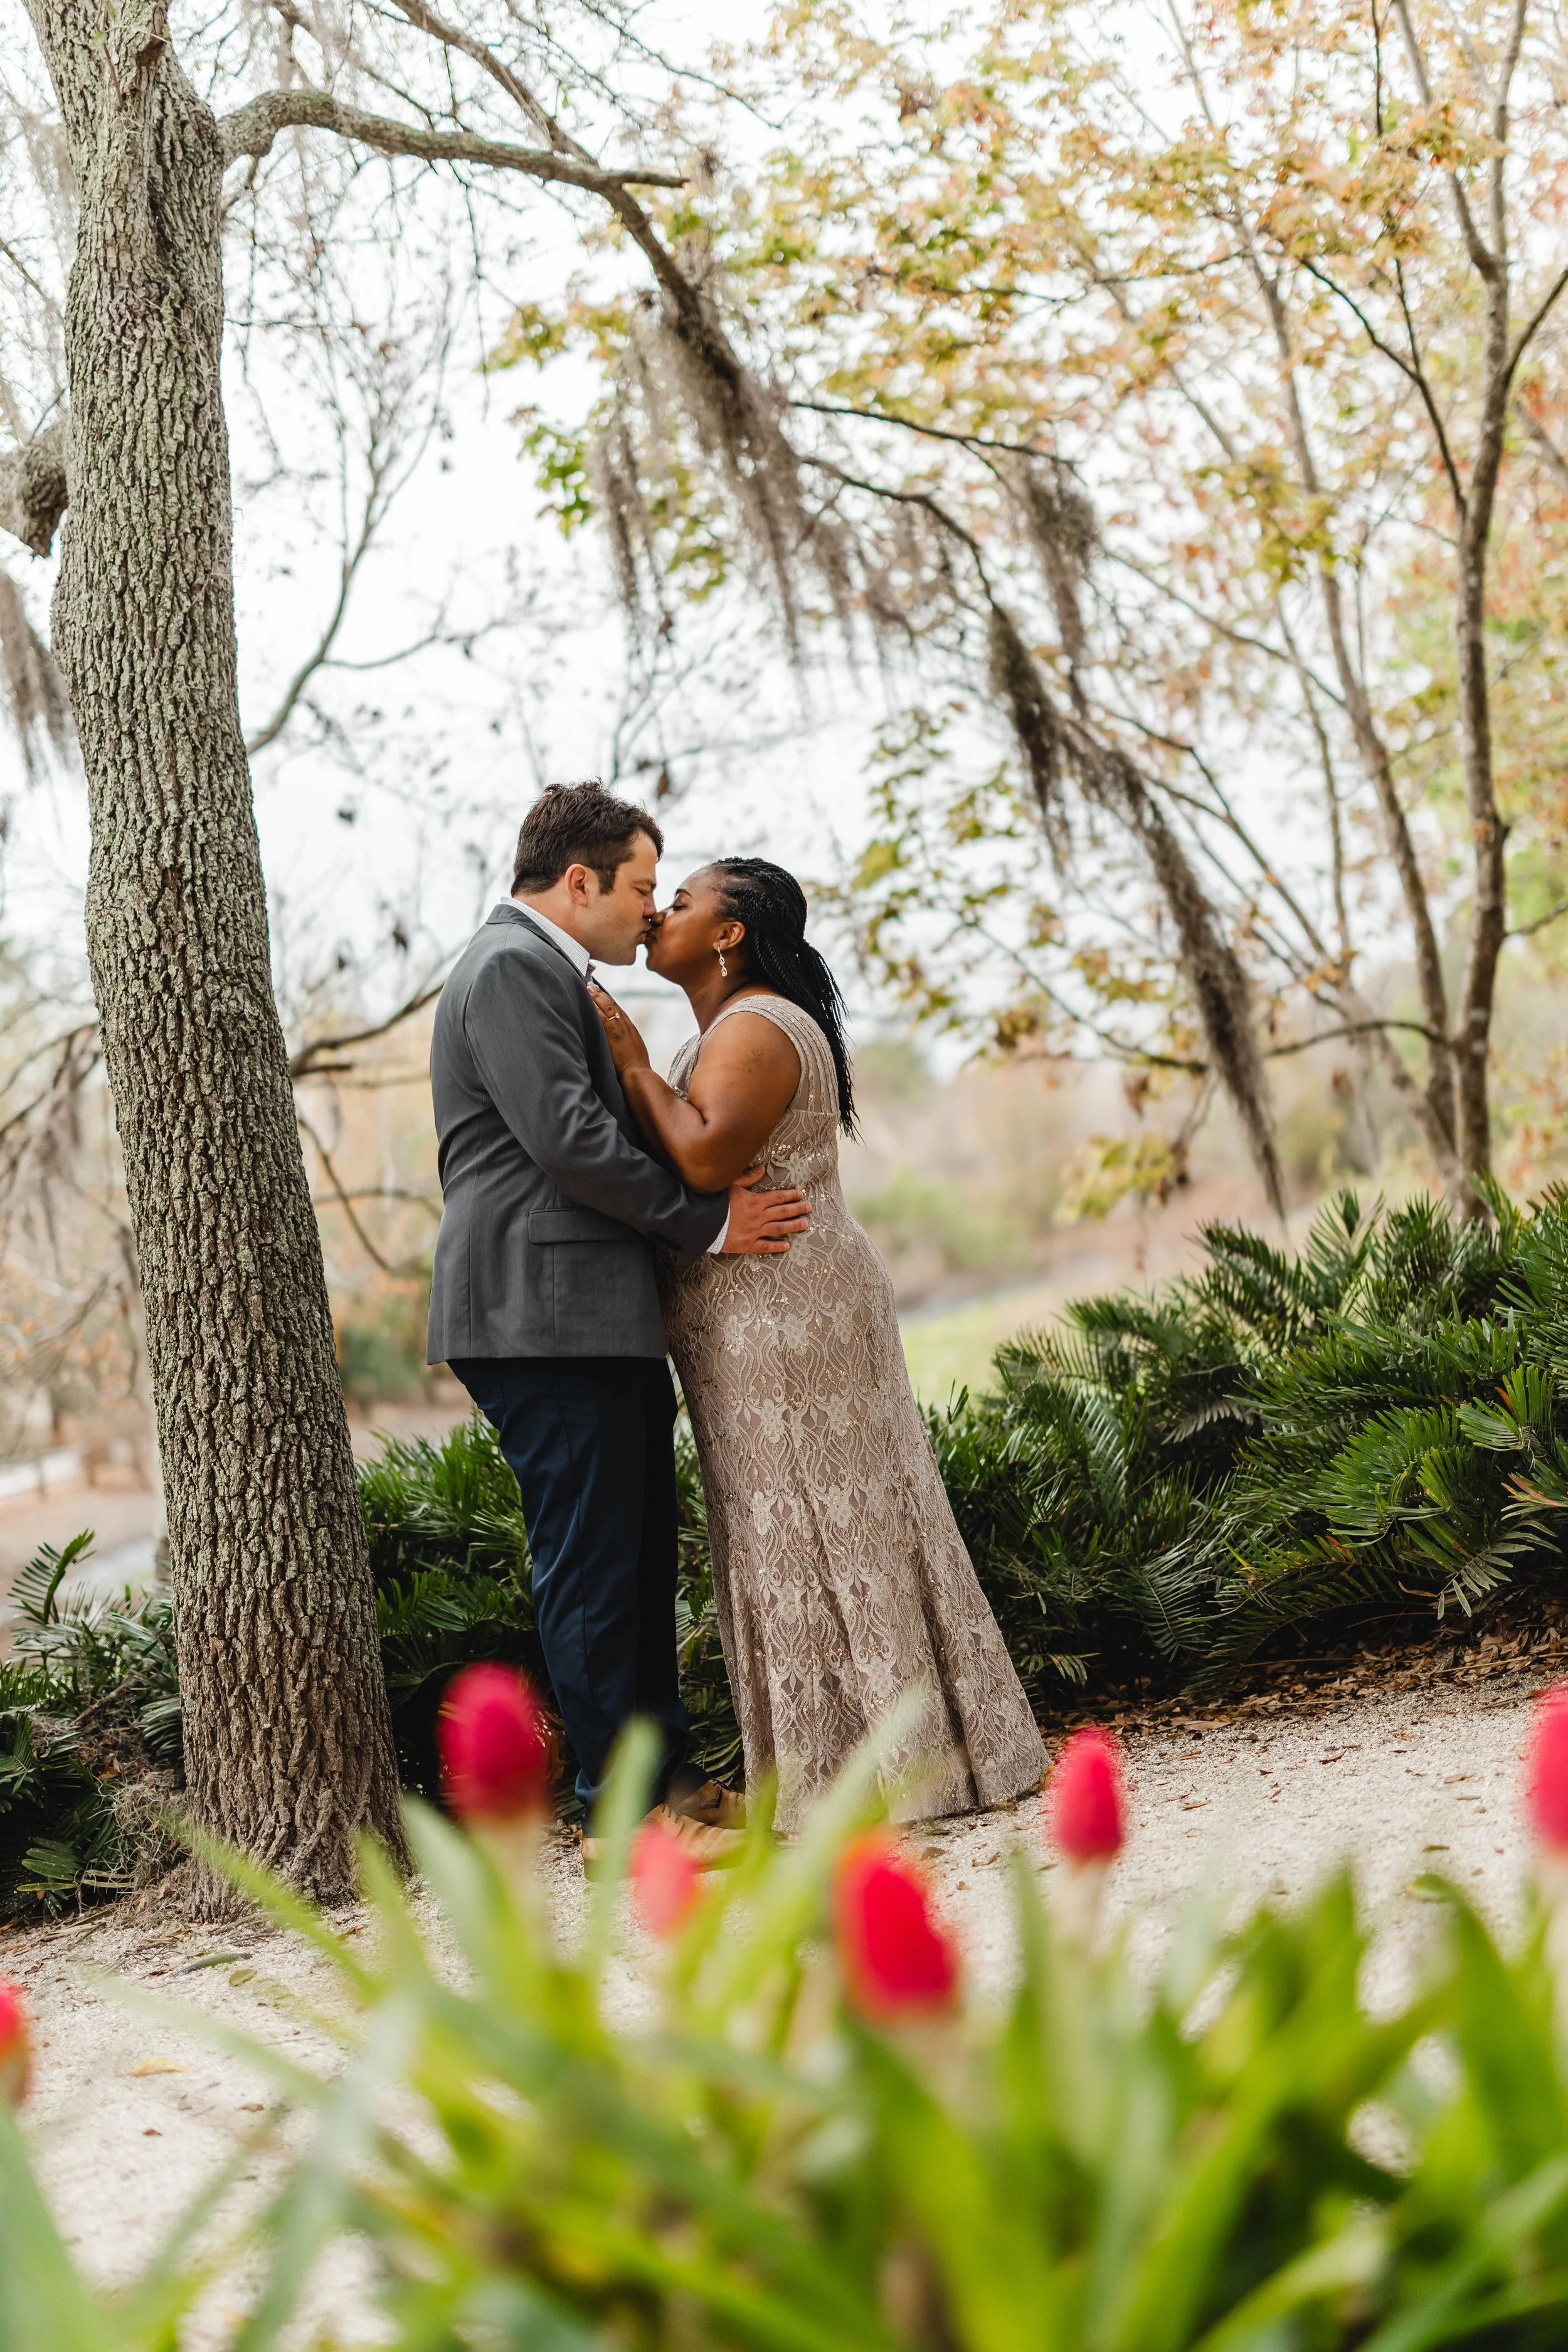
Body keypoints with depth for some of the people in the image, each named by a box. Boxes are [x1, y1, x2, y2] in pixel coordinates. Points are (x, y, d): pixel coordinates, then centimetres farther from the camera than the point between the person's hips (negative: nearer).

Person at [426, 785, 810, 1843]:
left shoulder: (550, 973, 23)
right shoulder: (511, 967, -11)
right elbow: (568, 1139, -19)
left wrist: (708, 1190, 11)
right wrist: (706, 1223, -12)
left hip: (602, 1318, 11)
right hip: (546, 1318, -11)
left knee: (641, 1556, 13)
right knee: (590, 1566, -5)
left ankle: (668, 1774, 20)